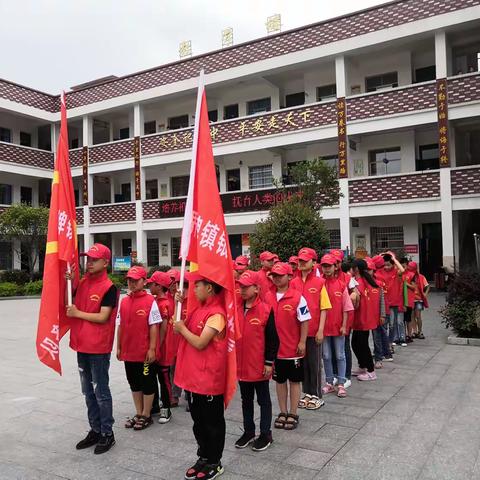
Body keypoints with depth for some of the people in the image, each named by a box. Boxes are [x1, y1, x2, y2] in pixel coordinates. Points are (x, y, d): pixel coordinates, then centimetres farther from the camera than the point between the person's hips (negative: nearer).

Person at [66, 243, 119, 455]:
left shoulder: (109, 288, -13)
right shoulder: (83, 282, 8)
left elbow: (103, 317, -18)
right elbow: (71, 301, 14)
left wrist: (77, 313, -12)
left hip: (99, 348, -7)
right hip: (82, 345, 7)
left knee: (101, 392, 2)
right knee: (88, 392, 16)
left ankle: (107, 434, 15)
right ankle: (95, 430, 29)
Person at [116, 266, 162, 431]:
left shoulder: (150, 301, -10)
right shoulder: (124, 301, 6)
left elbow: (154, 326, -11)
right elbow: (120, 326, 11)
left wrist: (152, 349, -13)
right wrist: (118, 347, 11)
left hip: (145, 352, -6)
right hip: (128, 351, 6)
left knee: (147, 383, 7)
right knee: (134, 383, 16)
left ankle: (146, 415, 21)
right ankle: (138, 414, 30)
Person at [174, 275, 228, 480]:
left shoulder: (216, 314, -20)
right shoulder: (199, 309, 8)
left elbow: (200, 343, -24)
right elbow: (183, 326, 14)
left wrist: (182, 328, -10)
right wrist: (180, 304, 6)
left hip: (209, 378, -9)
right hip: (193, 376, 9)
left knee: (212, 422, 8)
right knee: (198, 420, 20)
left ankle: (214, 463, 23)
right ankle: (204, 457, 35)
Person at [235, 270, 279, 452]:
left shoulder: (266, 309, -13)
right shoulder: (235, 309, 1)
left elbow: (272, 338, -10)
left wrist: (269, 362, -10)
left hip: (260, 366, -5)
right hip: (241, 364, 5)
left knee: (263, 400, 11)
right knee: (246, 400, 18)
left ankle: (266, 434, 23)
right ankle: (248, 432, 32)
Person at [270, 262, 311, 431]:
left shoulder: (297, 297, -10)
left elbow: (305, 321, -7)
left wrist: (302, 342, -10)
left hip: (293, 348, -4)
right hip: (275, 347, 4)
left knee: (294, 381, 9)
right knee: (280, 380, 14)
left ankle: (293, 414, 21)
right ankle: (283, 413, 28)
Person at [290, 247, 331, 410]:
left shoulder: (319, 282, -6)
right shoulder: (294, 283, 2)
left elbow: (323, 308, -5)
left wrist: (320, 330, -9)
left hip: (314, 330, -3)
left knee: (315, 363, 8)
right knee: (302, 362, 13)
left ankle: (317, 396, 21)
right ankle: (307, 393, 28)